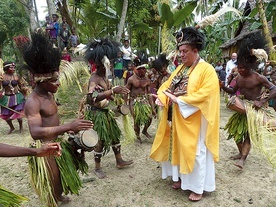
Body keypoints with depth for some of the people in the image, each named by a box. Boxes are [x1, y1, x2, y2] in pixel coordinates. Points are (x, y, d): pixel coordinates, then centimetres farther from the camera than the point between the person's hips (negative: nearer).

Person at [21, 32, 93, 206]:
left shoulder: (49, 95, 6)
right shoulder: (33, 102, -24)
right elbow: (35, 132, -38)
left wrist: (69, 128, 6)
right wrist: (69, 126, -44)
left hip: (57, 143, 10)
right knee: (53, 182, 9)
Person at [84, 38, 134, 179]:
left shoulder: (104, 76, 5)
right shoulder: (94, 78, -22)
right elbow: (91, 98, -39)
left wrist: (117, 94, 3)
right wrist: (113, 91, -45)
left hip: (105, 111, 9)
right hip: (96, 113, -9)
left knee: (115, 134, 17)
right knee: (100, 141, 2)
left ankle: (119, 161, 35)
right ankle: (97, 168, 23)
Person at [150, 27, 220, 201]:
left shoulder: (207, 70, -11)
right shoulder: (180, 69, 11)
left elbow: (204, 95, -21)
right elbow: (167, 85, 10)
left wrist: (179, 100, -23)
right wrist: (162, 97, -12)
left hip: (194, 121, -7)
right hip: (177, 119, 7)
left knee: (195, 152, 3)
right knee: (178, 148, 16)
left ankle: (198, 187, 20)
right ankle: (181, 178, 35)